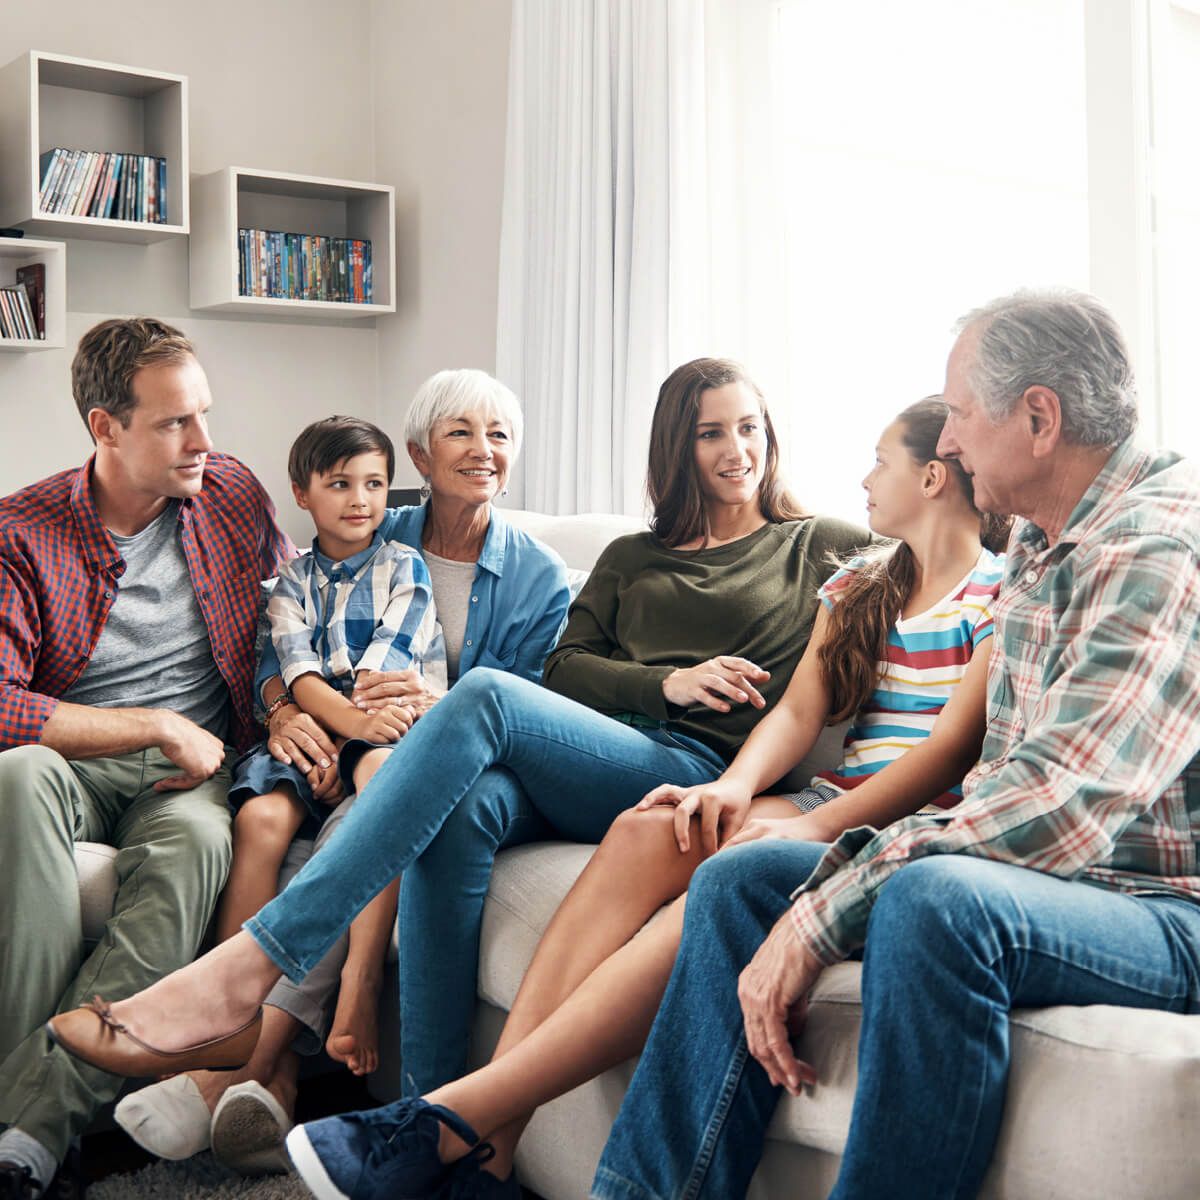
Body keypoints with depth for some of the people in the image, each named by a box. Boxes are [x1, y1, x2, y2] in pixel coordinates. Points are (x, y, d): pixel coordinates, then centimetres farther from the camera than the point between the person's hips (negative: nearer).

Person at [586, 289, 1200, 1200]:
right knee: (740, 877, 2)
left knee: (934, 899, -38)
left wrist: (819, 916, -25)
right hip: (1035, 871, 9)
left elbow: (1061, 806, -29)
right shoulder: (1039, 549, 12)